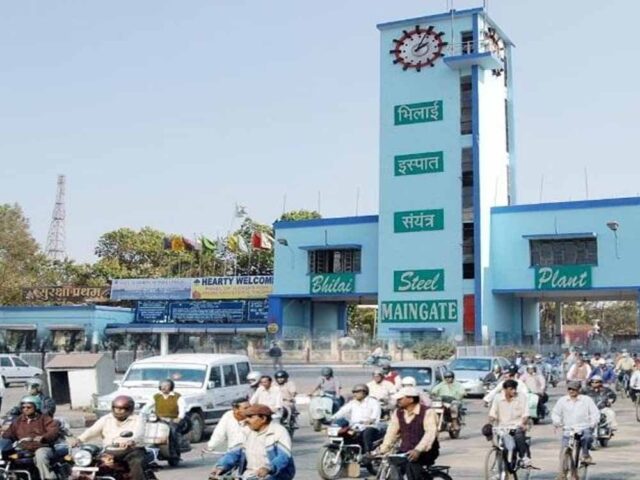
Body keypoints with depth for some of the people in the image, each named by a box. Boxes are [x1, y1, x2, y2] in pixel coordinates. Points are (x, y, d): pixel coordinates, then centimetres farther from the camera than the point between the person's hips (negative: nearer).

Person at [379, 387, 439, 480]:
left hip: (425, 452, -5)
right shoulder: (398, 413, 10)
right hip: (405, 452, 5)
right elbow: (392, 433, 4)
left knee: (411, 463, -35)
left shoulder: (427, 412, -10)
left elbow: (430, 433, -23)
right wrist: (382, 450, -10)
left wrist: (418, 450, -37)